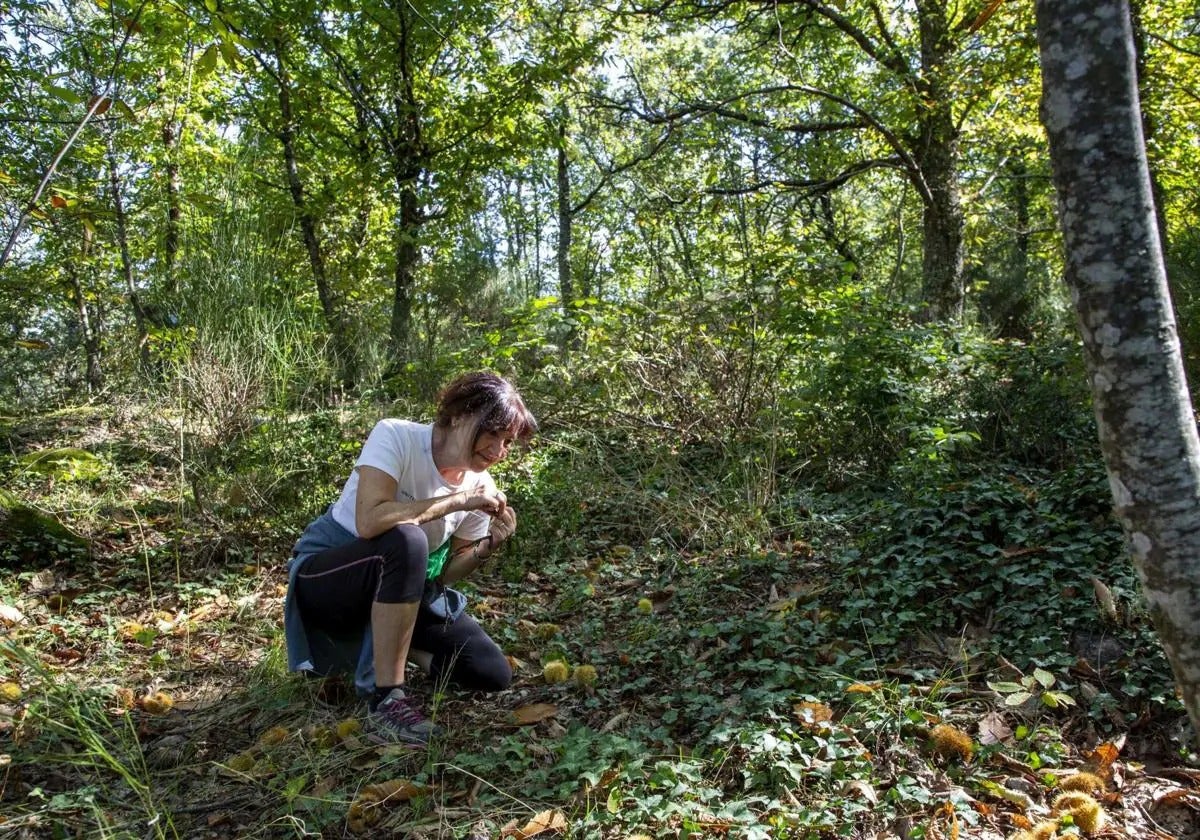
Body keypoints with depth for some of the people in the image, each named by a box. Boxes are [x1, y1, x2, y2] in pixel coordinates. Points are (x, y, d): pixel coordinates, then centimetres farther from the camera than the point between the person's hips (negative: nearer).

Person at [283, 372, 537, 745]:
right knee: (407, 542, -39)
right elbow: (369, 522, -38)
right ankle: (386, 700, -28)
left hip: (396, 593, 6)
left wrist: (490, 545, -18)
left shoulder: (480, 486, -7)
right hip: (324, 574, -6)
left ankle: (384, 647, 13)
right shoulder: (396, 437, -23)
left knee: (493, 674, -9)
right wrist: (458, 500, -33)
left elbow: (442, 572, 0)